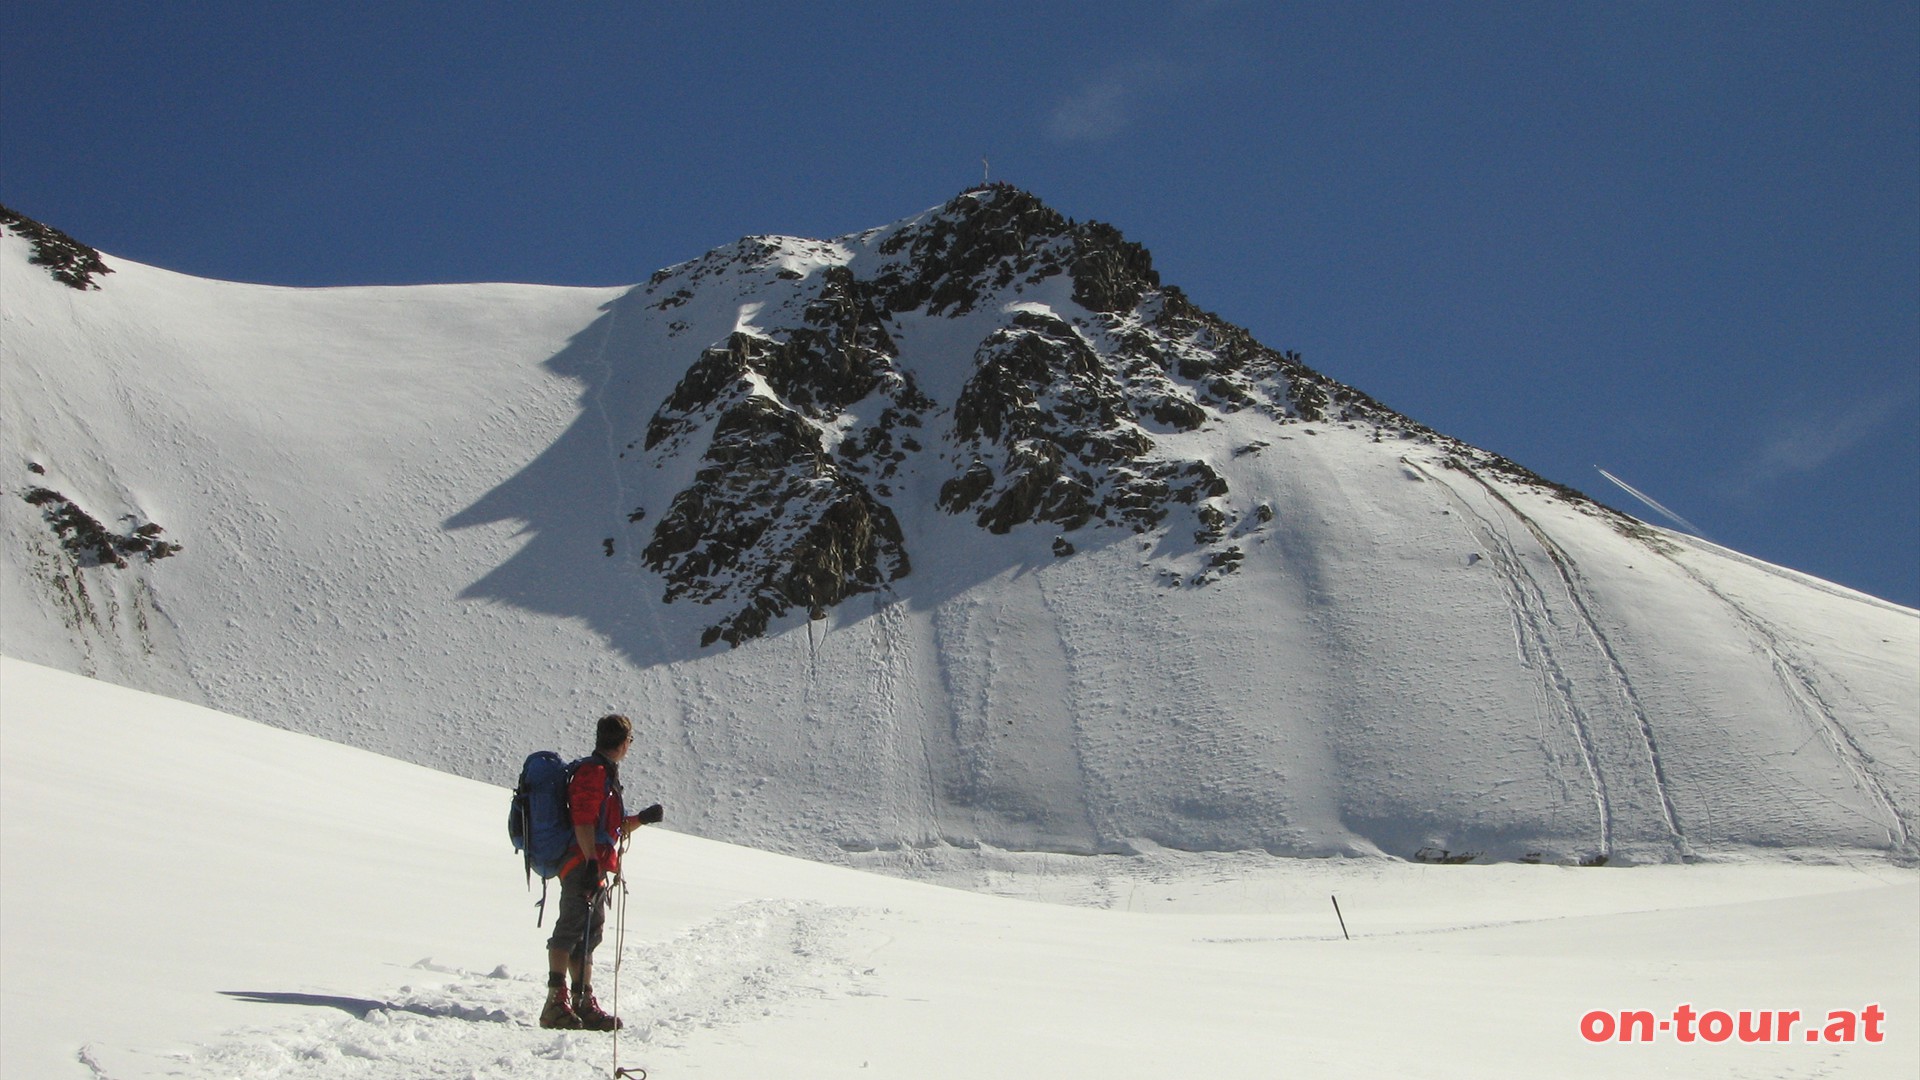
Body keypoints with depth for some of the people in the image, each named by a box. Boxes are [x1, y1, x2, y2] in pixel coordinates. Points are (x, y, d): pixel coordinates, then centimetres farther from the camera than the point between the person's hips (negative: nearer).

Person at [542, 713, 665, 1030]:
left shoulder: (604, 773, 24)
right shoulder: (593, 772, -9)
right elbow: (583, 823, -19)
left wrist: (641, 819, 25)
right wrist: (591, 863, -26)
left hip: (594, 868, 11)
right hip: (582, 865, -11)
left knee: (588, 936, 11)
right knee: (572, 930, -14)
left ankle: (584, 1004, 15)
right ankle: (557, 1003, -19)